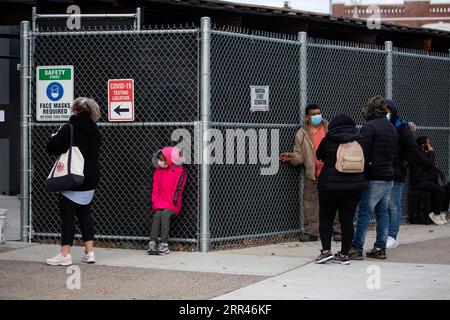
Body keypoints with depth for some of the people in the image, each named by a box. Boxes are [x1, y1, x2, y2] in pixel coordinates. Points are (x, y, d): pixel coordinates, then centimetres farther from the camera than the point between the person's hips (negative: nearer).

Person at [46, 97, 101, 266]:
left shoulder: (68, 129, -16)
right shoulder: (94, 131, 7)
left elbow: (52, 147, -13)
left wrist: (56, 136, 8)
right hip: (90, 180, 6)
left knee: (67, 216, -1)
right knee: (84, 214, 15)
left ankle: (65, 255, -3)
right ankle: (89, 252, 13)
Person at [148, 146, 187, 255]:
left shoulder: (180, 170, 0)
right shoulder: (158, 171, 16)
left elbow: (177, 189, -5)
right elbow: (155, 189, 13)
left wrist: (172, 203, -11)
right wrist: (156, 202, 0)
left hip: (172, 204, -4)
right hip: (159, 203, 4)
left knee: (165, 213, -31)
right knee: (157, 214, -26)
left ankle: (164, 244, -33)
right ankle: (152, 242, -32)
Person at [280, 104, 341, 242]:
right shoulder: (302, 134, 5)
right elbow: (300, 156, 6)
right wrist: (293, 157, -16)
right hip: (312, 175, 1)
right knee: (310, 204, 2)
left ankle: (337, 230, 13)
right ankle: (311, 232, 10)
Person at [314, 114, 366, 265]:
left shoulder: (328, 140, -5)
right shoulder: (359, 140, 1)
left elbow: (319, 156, 11)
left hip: (330, 185, -3)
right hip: (355, 186, 3)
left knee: (325, 217, 9)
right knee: (347, 219, 6)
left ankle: (326, 250, -3)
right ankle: (344, 254, 5)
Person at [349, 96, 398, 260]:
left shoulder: (369, 127, -11)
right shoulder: (392, 128, 15)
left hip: (373, 178, -8)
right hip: (389, 177, 8)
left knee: (364, 212, -7)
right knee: (383, 212, 11)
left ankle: (357, 248, -8)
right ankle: (380, 248, 12)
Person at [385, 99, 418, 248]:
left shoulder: (401, 127, -4)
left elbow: (412, 148, -7)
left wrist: (402, 165, -10)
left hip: (396, 174, -6)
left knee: (394, 205, -5)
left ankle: (392, 237, -4)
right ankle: (392, 235, 12)